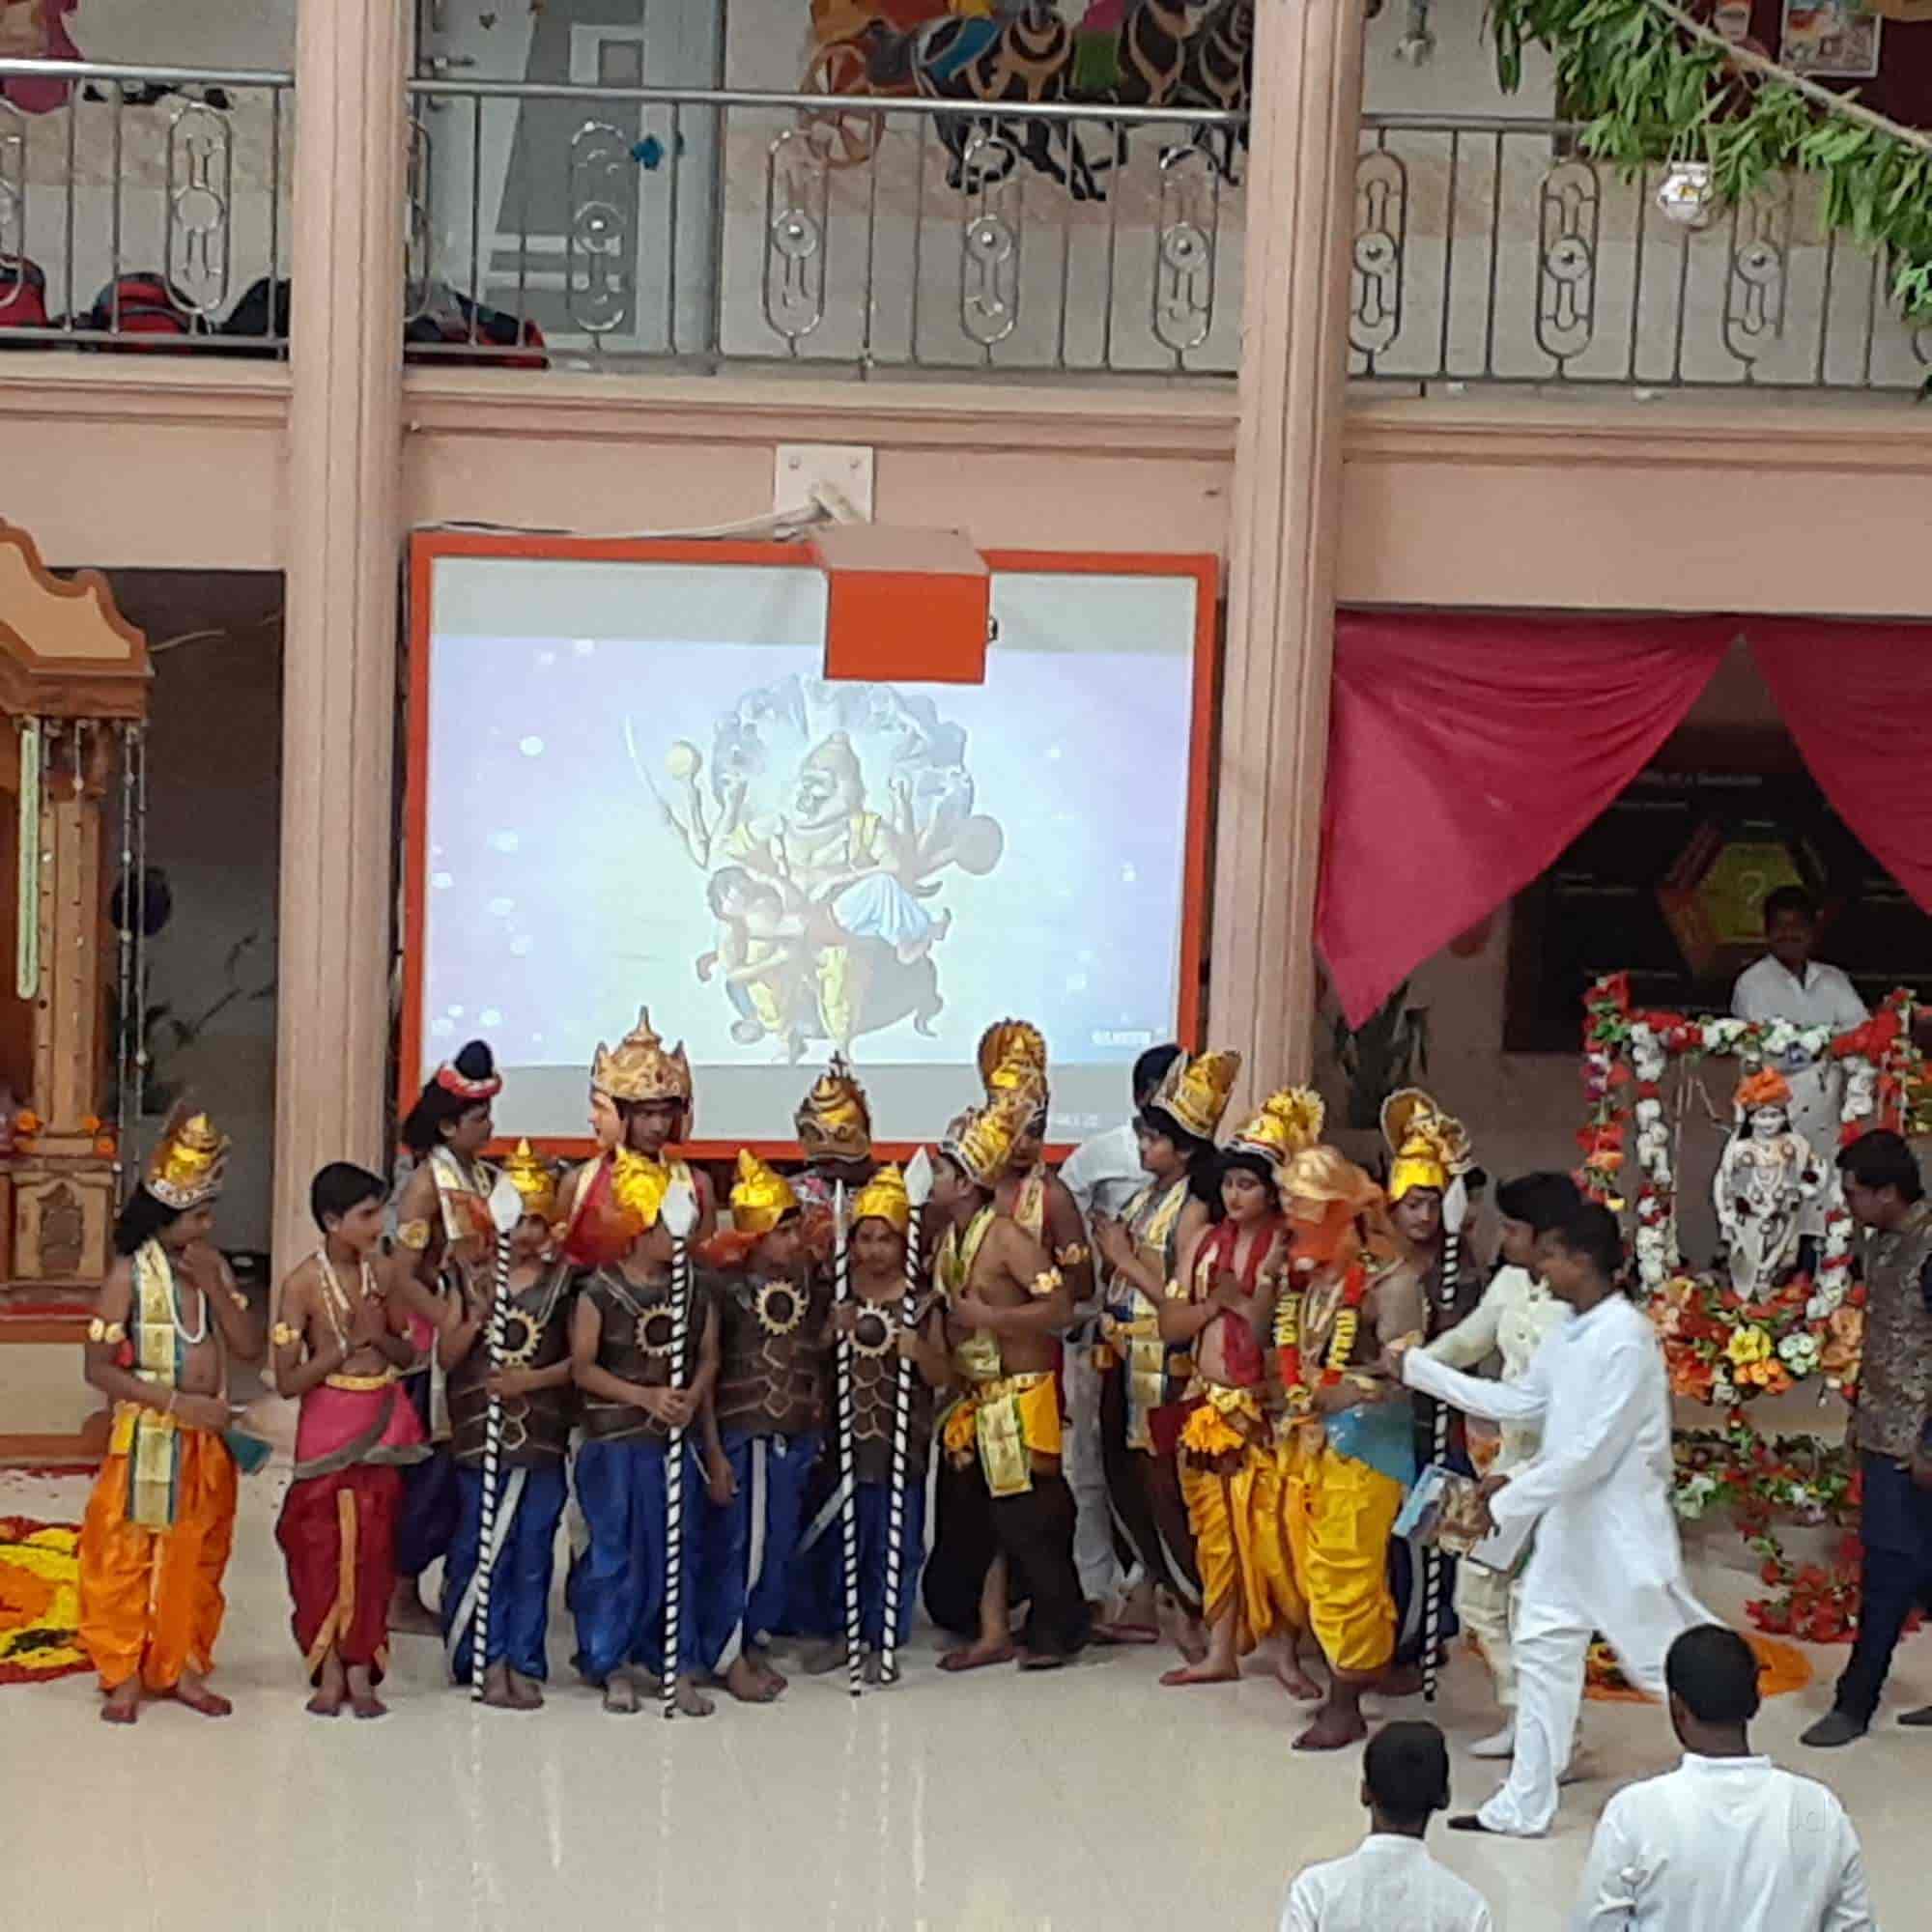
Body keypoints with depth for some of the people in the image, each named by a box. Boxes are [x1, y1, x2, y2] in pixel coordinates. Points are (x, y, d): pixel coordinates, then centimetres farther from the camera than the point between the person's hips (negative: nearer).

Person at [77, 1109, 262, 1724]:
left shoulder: (215, 1267, 5)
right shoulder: (130, 1274, -10)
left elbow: (249, 1347, -1)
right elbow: (99, 1368, -13)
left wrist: (215, 1286, -13)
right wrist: (177, 1402, -19)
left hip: (207, 1441, 5)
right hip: (146, 1438, -5)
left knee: (196, 1556, 10)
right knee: (127, 1555, -1)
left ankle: (182, 1666, 20)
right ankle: (125, 1674, 7)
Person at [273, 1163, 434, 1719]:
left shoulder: (385, 1276, 3)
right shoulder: (304, 1284, -10)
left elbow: (407, 1355, 12)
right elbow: (287, 1380, -13)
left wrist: (380, 1336, -9)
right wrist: (350, 1343, -19)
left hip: (382, 1423, 4)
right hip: (327, 1423, -4)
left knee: (373, 1547, 3)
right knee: (322, 1547, -1)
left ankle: (361, 1670, 10)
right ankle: (328, 1671, 10)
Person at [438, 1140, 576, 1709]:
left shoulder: (562, 1284, 3)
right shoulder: (473, 1280, 3)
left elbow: (578, 1358, -2)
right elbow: (446, 1357, 1)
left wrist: (533, 1378, -15)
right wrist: (477, 1317, -14)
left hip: (542, 1437, 0)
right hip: (480, 1434, 0)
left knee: (533, 1550, 4)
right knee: (479, 1549, 0)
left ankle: (523, 1662, 10)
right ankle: (486, 1658, 8)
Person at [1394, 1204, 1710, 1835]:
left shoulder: (1626, 1337, -21)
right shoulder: (1570, 1336, 7)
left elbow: (1594, 1449, -24)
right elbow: (1521, 1403, 16)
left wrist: (1509, 1503, -18)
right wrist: (1417, 1368, 17)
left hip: (1622, 1527, -9)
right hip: (1568, 1519, 9)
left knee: (1663, 1657, 0)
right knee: (1543, 1647, 10)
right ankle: (1524, 1806, 16)